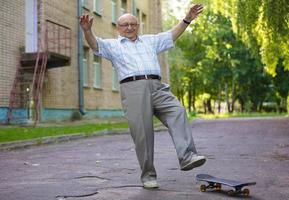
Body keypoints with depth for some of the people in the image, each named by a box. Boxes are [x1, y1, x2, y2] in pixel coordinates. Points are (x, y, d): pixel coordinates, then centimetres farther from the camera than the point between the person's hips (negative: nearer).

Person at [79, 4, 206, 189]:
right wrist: (87, 30, -17)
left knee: (177, 112, -22)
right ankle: (148, 175, 0)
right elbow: (94, 44, 4)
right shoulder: (112, 45, 20)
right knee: (142, 132, -8)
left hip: (157, 86, 3)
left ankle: (187, 156, -31)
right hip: (133, 88, -3)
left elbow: (172, 35, 30)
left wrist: (187, 19, 20)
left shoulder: (150, 40, 31)